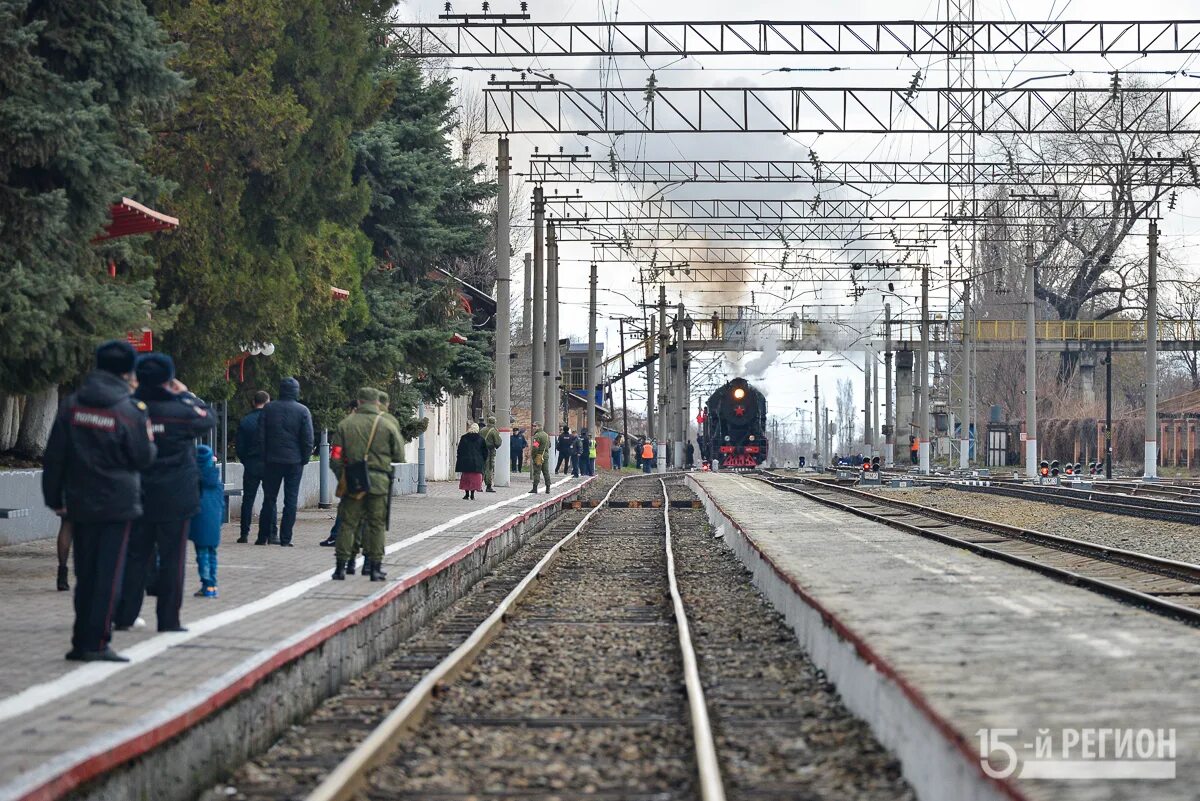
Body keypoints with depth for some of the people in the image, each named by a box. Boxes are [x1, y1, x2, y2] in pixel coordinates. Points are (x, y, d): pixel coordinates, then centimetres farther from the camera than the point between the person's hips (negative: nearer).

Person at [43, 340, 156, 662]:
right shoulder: (130, 411, -10)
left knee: (85, 575, 12)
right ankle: (96, 643, -4)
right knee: (108, 575, -1)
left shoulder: (71, 406, 2)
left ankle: (81, 642, 14)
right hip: (117, 503, -4)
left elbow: (54, 456, 5)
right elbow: (143, 459, -4)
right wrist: (150, 441, 17)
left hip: (80, 503, 4)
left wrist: (54, 498, 13)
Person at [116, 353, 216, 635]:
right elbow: (209, 419, 4)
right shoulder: (179, 410, -14)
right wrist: (186, 395, 11)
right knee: (172, 558, 3)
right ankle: (168, 619, 3)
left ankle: (125, 616, 11)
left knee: (136, 556, 11)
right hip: (175, 498, -4)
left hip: (138, 497, 4)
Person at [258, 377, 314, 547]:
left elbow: (261, 436, 1)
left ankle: (264, 536, 11)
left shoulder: (268, 408, 0)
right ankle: (285, 538, -1)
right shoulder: (302, 411, -5)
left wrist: (264, 457, 7)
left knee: (269, 498, 10)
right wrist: (305, 459, 3)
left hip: (272, 460, 2)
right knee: (291, 499, 2)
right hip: (294, 461, -1)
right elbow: (308, 439, -6)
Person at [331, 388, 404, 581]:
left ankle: (341, 565, 5)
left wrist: (341, 477, 13)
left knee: (348, 523, 7)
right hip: (379, 481, -1)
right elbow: (399, 455, 4)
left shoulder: (345, 424, 3)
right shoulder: (387, 426, 0)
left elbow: (335, 457, 2)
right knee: (377, 524, 6)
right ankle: (375, 567, 5)